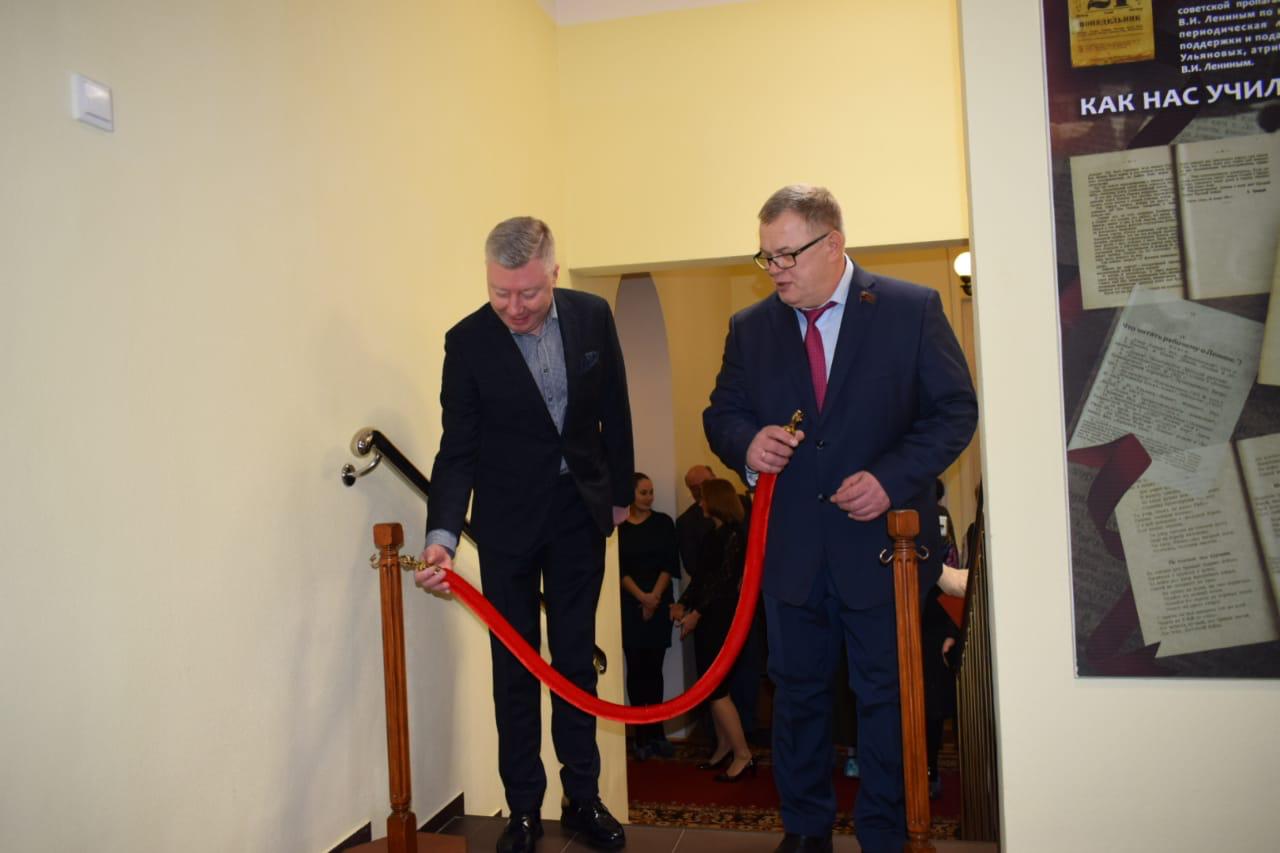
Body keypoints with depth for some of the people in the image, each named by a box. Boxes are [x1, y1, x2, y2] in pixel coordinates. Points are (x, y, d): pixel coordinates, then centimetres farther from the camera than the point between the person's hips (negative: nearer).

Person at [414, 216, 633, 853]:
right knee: (515, 666, 8)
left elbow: (614, 413, 4)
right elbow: (458, 450, -13)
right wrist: (442, 533, -26)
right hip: (508, 520, -2)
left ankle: (582, 798, 26)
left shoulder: (592, 316, -6)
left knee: (575, 659, 12)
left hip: (580, 510, 2)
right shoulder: (468, 341, -13)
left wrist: (620, 493, 10)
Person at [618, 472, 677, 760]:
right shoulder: (618, 527, 2)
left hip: (659, 604, 1)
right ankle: (642, 736, 4)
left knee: (654, 668, 2)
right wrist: (641, 596, -10)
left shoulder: (663, 523, 7)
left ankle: (656, 733, 8)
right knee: (636, 669, -1)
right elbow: (619, 569, -1)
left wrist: (655, 596, -8)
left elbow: (669, 563, 2)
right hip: (629, 605, -1)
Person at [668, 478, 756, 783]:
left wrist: (697, 613, -15)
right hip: (706, 617, 9)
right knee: (712, 687, 10)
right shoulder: (713, 535, 15)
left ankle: (743, 755, -4)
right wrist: (682, 604, 3)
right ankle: (724, 748, 19)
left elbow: (724, 579, -15)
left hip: (721, 617, -9)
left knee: (716, 689, -9)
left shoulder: (733, 534, -10)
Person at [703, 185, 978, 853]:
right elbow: (721, 413, 11)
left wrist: (892, 477, -17)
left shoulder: (912, 310, -4)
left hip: (882, 540, -2)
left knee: (886, 696, 10)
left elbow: (955, 409, -4)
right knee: (797, 691, 14)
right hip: (789, 547, 3)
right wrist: (746, 444, -12)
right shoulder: (749, 328, 5)